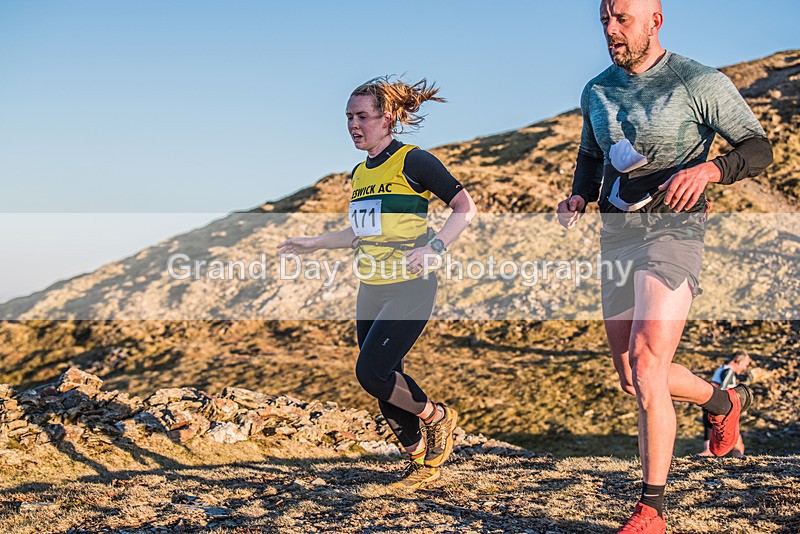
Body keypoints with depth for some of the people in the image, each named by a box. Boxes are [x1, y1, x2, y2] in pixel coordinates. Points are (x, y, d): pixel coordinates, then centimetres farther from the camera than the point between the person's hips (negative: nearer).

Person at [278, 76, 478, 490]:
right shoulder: (360, 173, 13)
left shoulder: (412, 161, -10)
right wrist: (314, 244, 21)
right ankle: (422, 460, 24)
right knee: (386, 385, 6)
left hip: (411, 287, -7)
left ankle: (437, 417, 9)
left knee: (372, 371, -17)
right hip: (371, 289, 8)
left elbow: (466, 207, -9)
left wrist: (433, 247, -22)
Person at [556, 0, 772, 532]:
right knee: (633, 380, 12)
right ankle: (725, 401, 41)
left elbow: (759, 149, -4)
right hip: (616, 237, 7)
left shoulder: (701, 83, -6)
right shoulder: (597, 91, 11)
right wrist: (578, 197, 3)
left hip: (672, 233, -7)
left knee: (647, 371, -18)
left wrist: (707, 168, -24)